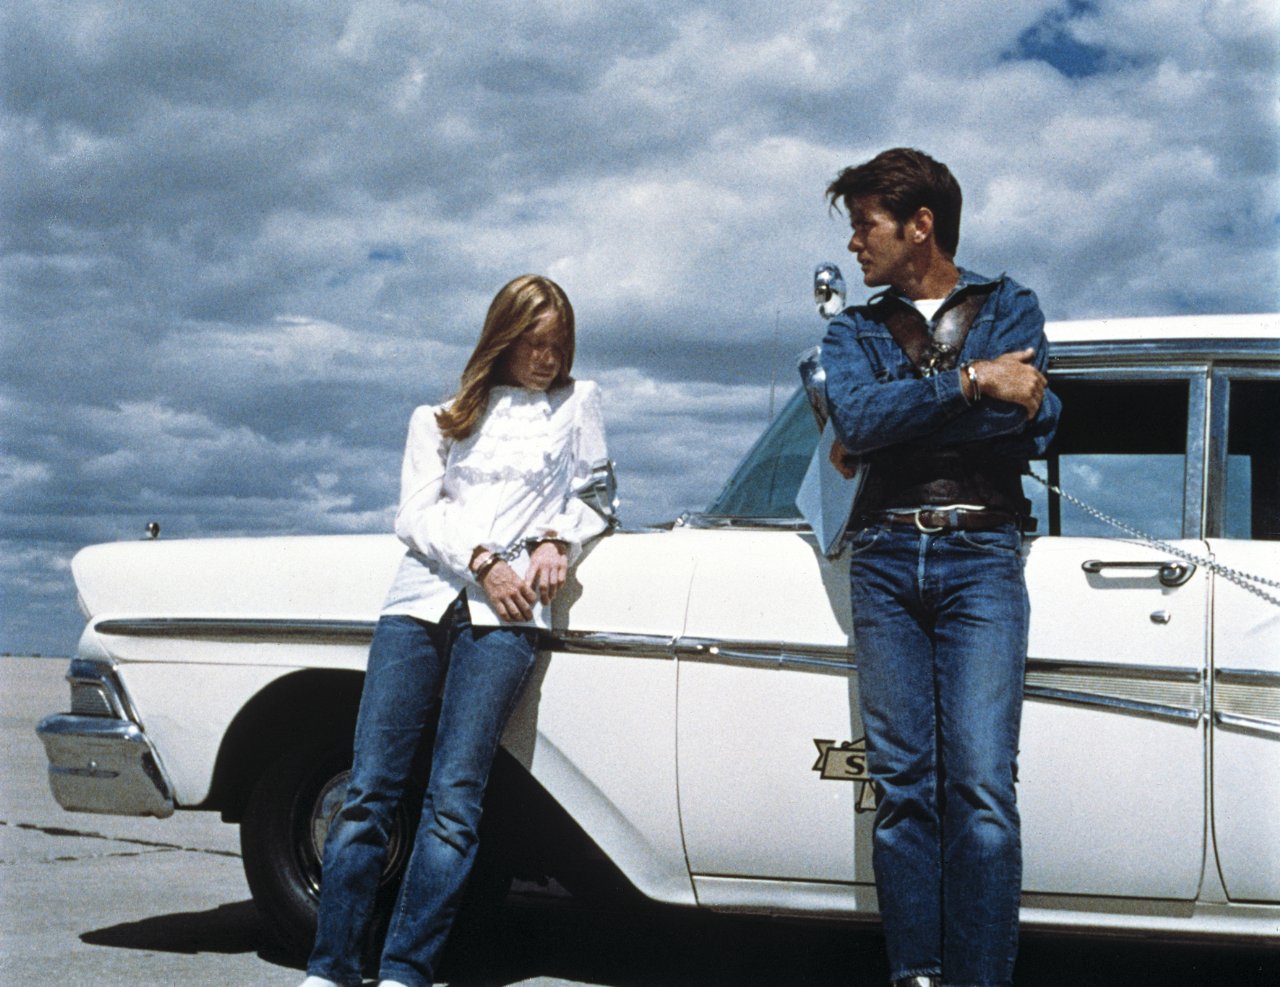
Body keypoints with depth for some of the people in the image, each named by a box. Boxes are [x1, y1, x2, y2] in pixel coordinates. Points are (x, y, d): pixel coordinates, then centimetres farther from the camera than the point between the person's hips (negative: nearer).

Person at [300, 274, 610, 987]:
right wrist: (481, 561, -8)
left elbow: (593, 497, 20)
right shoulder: (440, 419, 21)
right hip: (420, 599, 2)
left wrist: (557, 541, -1)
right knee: (370, 787, -8)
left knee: (453, 800, -12)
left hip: (505, 615, -1)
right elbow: (417, 513, 9)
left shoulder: (578, 402, 21)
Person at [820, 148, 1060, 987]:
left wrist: (894, 423, -5)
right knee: (902, 784, -2)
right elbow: (857, 420, -4)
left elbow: (1035, 425, -5)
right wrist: (970, 384, -11)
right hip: (885, 561, 2)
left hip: (981, 554, -2)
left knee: (981, 785, -11)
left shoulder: (1008, 306, 13)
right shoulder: (854, 330, 17)